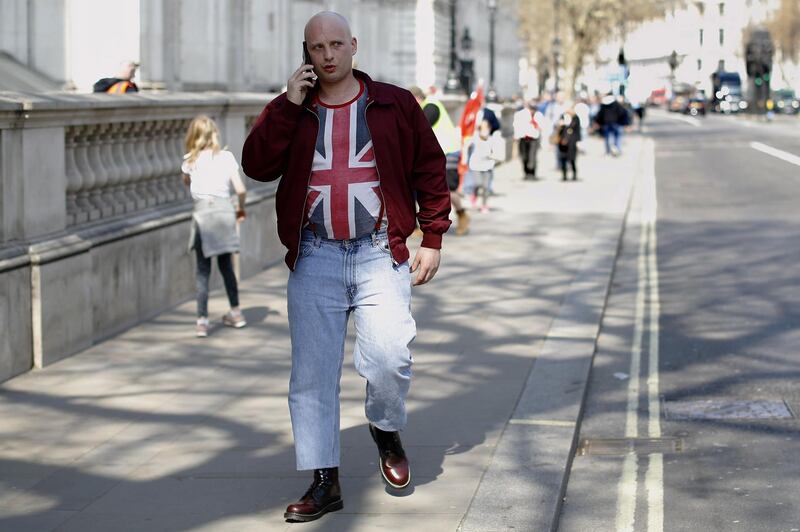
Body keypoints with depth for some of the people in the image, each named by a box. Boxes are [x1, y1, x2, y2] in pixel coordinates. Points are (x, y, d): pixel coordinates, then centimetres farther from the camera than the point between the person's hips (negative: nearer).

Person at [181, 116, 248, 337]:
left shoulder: (190, 160, 1)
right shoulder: (226, 157, 1)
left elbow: (186, 182, 21)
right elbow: (240, 189, -3)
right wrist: (241, 208, 13)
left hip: (202, 212, -2)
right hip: (225, 210, 2)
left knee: (203, 270, 2)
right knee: (226, 265, 18)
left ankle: (202, 321, -6)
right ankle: (235, 313, 29)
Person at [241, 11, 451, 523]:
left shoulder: (395, 104, 6)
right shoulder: (290, 111, 9)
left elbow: (430, 170, 8)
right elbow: (257, 166, -4)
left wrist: (433, 239, 4)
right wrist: (289, 106, -9)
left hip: (378, 253, -2)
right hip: (314, 257, 2)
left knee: (388, 357, -16)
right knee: (312, 374, 0)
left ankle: (387, 431, 15)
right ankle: (324, 481, 8)